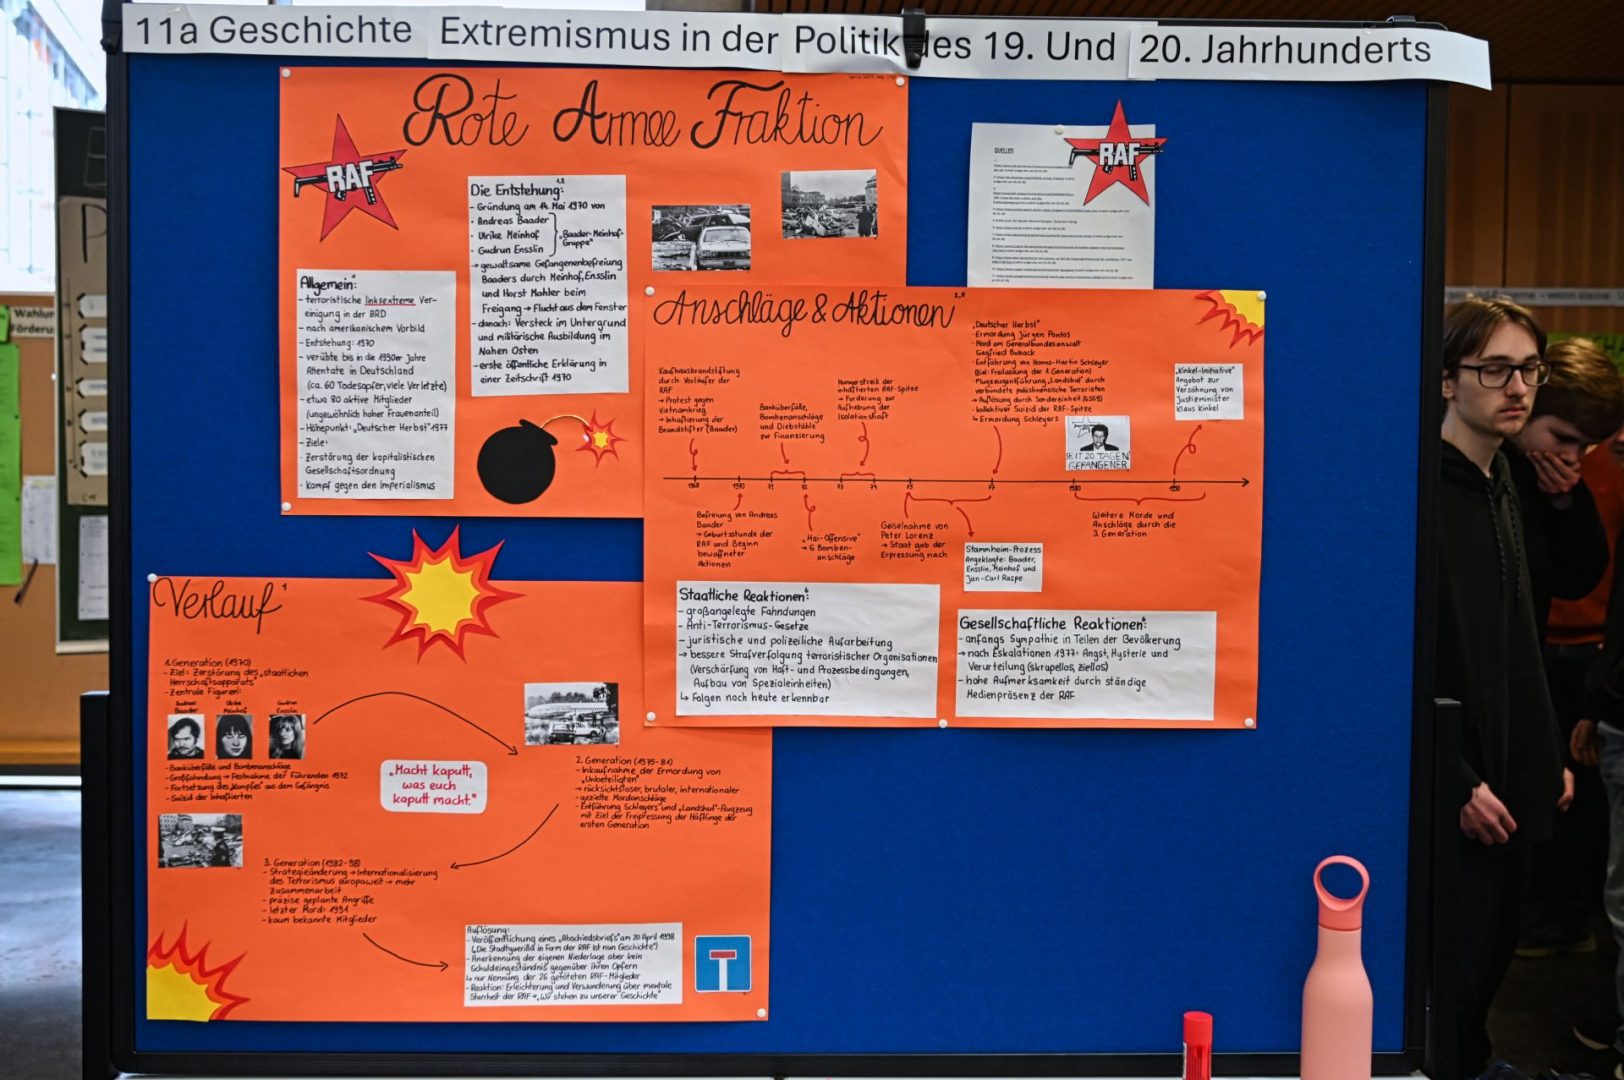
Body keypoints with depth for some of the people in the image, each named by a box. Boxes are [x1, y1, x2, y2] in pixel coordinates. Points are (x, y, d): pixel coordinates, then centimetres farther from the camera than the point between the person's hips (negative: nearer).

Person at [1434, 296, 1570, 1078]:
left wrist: (1547, 757, 16)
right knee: (1449, 983, 1)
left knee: (1488, 970, 18)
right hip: (1449, 800, -9)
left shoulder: (1503, 489, 13)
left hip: (1506, 790, 9)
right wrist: (1457, 782, -18)